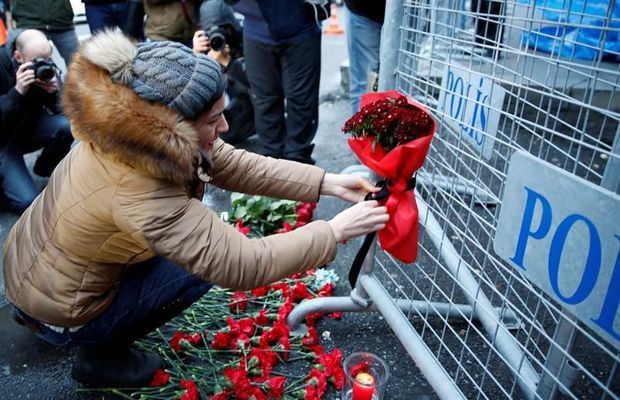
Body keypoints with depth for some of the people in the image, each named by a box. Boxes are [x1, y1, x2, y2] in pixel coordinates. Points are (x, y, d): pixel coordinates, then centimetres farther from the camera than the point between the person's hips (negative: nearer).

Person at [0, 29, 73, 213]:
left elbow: (59, 111, -9)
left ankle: (45, 168, 3)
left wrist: (54, 91, -29)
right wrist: (18, 91, -38)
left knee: (66, 126, -27)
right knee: (28, 202, -20)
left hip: (29, 128, 5)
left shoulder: (46, 67, -12)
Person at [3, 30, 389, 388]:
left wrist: (328, 182, -15)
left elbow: (237, 166, -11)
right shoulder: (140, 195, -37)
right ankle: (100, 355, 10)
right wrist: (335, 230, -27)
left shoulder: (137, 129, -13)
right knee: (201, 266, -9)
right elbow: (243, 265, -35)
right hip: (57, 312, -7)